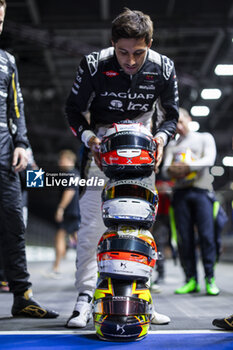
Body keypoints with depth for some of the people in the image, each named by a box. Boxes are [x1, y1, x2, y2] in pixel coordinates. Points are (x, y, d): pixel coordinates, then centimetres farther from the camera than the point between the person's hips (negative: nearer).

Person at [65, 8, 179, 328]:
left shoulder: (163, 69, -8)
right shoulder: (94, 65, -14)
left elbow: (170, 113, 6)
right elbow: (73, 108, -1)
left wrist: (161, 136, -14)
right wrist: (88, 136, -18)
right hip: (101, 149, -2)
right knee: (92, 224, -10)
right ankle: (84, 298, -3)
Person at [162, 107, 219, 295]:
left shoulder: (205, 138, 16)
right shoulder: (172, 145, 25)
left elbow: (209, 159, -1)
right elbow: (166, 166, 10)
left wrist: (188, 166, -17)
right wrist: (171, 169, -15)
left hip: (201, 190, -3)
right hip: (180, 192, 3)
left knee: (207, 235, -11)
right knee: (185, 238, -2)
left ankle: (210, 279, -7)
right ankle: (191, 280, 2)